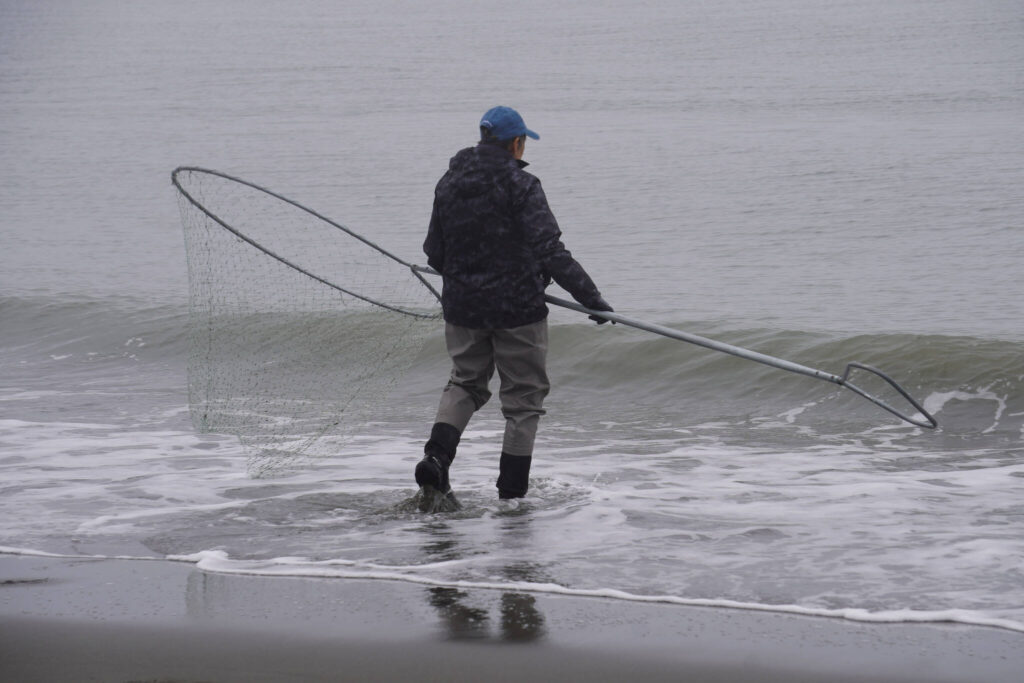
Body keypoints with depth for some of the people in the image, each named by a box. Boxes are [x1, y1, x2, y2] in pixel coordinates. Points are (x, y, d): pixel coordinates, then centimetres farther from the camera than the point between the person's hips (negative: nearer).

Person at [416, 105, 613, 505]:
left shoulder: (448, 184, 5)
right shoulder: (519, 186, -14)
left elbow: (434, 253, 12)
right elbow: (550, 252, -22)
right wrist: (590, 297, -21)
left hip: (462, 306, 5)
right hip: (516, 307, -5)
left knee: (466, 382, 23)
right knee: (524, 397, 7)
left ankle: (437, 455, -1)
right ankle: (512, 493, 6)